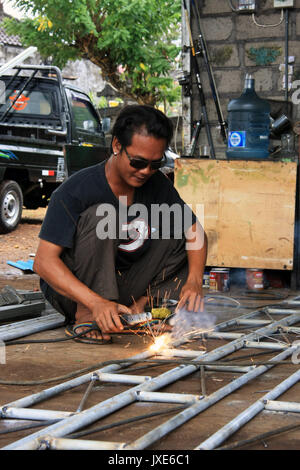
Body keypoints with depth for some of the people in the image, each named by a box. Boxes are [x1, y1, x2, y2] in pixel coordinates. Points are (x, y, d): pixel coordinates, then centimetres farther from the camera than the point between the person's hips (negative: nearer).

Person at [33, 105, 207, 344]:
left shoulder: (157, 184, -3)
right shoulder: (75, 191, -22)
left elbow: (196, 233, 3)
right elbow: (44, 262, -27)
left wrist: (194, 281, -19)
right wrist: (96, 303, -40)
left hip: (120, 286, 6)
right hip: (72, 291, -5)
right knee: (100, 215, -29)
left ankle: (140, 305, -13)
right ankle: (84, 316, -26)